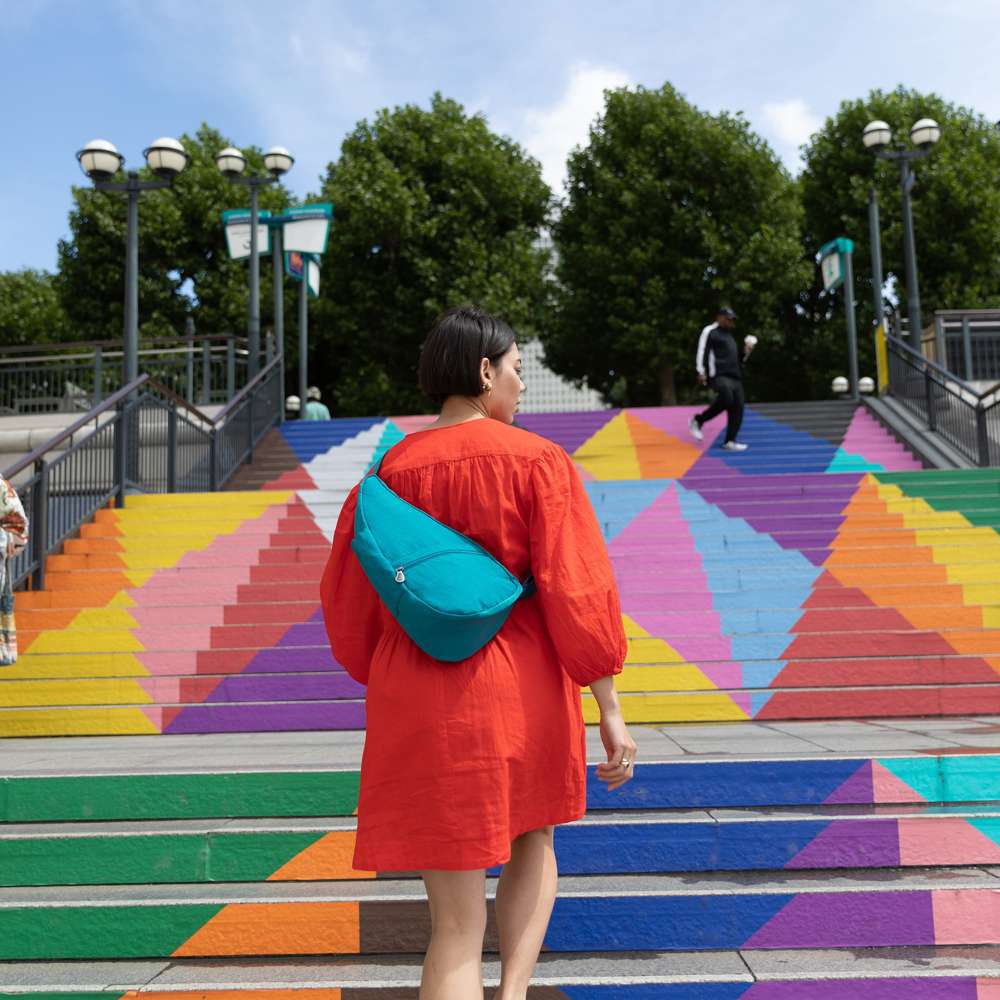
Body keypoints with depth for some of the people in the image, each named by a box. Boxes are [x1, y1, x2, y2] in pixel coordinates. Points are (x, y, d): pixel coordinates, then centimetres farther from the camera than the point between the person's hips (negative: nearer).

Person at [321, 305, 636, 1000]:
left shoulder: (392, 470, 2)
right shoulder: (537, 461, -8)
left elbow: (348, 595, 9)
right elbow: (577, 590, -12)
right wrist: (610, 711, -7)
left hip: (418, 698, 2)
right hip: (520, 688, -1)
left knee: (457, 922, 9)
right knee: (533, 847, 28)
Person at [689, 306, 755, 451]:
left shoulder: (729, 336, 29)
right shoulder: (710, 332, 4)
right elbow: (701, 351, -6)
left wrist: (745, 353, 16)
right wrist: (701, 371, -17)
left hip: (734, 376, 9)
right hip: (718, 375, -9)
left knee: (738, 407, -2)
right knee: (726, 398, -31)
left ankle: (729, 442, 3)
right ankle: (698, 420, -11)